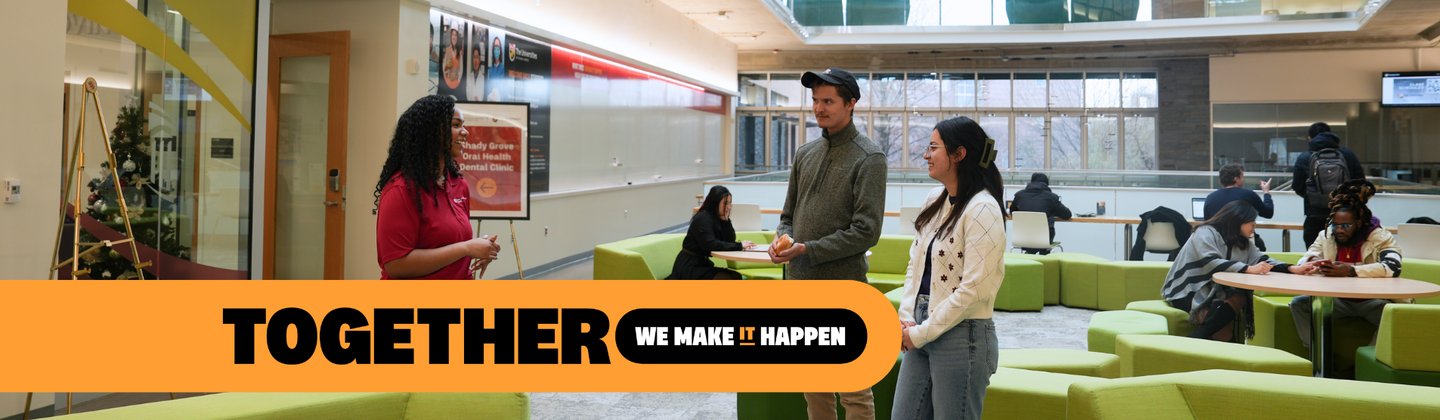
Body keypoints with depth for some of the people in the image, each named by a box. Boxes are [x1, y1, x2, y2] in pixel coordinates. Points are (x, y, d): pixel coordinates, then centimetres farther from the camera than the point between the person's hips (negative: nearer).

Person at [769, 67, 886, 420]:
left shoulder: (869, 157, -8)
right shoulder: (805, 153, 13)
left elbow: (866, 231, -15)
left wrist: (808, 250, -17)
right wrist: (782, 236, -3)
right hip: (801, 284, 7)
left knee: (854, 391, -1)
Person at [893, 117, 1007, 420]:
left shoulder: (982, 210, -16)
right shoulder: (935, 199, 10)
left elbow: (974, 290, -20)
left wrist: (921, 333, -14)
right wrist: (906, 319, 2)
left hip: (962, 335, -8)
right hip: (922, 329, 8)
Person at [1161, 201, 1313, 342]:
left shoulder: (1242, 243, 16)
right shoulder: (1205, 233, -11)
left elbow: (1261, 259, 3)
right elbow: (1210, 263, -27)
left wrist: (1291, 269, -14)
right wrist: (1248, 269, -35)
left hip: (1213, 292, 8)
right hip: (1186, 293, -8)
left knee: (1239, 298, -27)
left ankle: (1197, 337, -33)